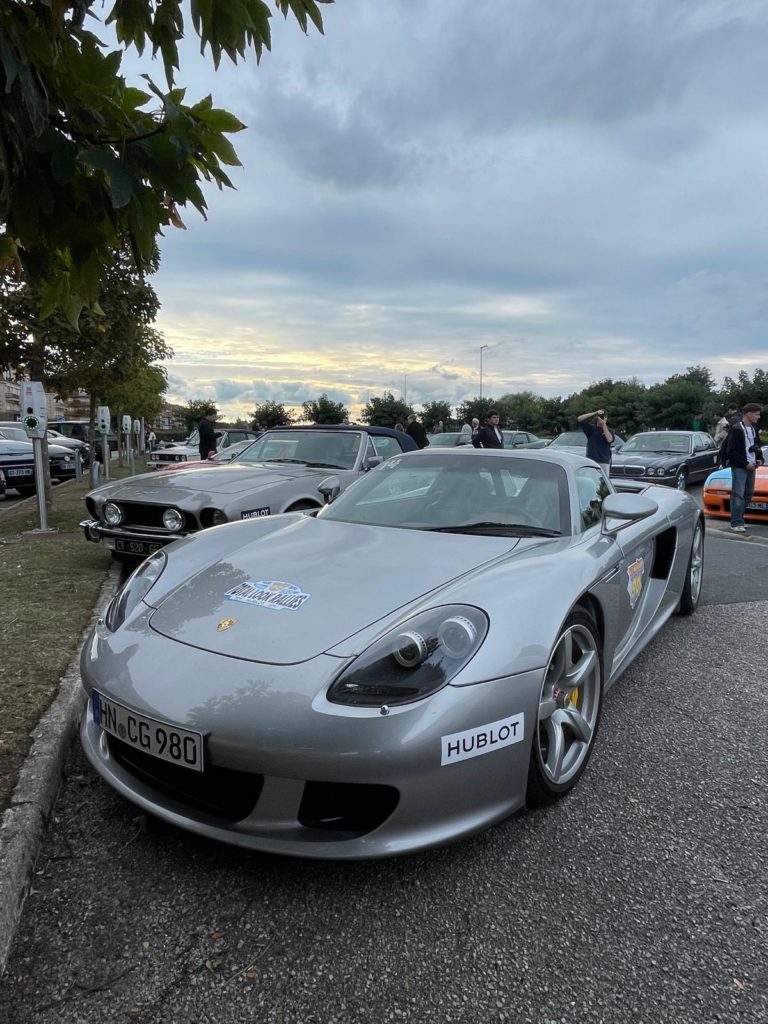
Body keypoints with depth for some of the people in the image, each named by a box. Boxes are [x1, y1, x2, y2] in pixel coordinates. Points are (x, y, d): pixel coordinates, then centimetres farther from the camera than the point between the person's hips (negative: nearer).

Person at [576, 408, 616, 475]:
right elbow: (580, 419, -5)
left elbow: (609, 440, -14)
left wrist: (604, 425, -12)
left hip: (604, 462, 0)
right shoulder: (591, 428, 7)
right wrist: (595, 413, -12)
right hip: (591, 461, 0)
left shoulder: (610, 430, 8)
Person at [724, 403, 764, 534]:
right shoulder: (736, 429, -10)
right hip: (739, 467, -8)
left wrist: (760, 459, 6)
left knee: (748, 494, 10)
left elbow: (757, 446, 24)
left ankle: (738, 519, 19)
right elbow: (732, 451, -14)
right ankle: (736, 523, -8)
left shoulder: (754, 429, 14)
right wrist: (746, 464, -15)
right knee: (738, 495, -9)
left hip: (751, 466, 8)